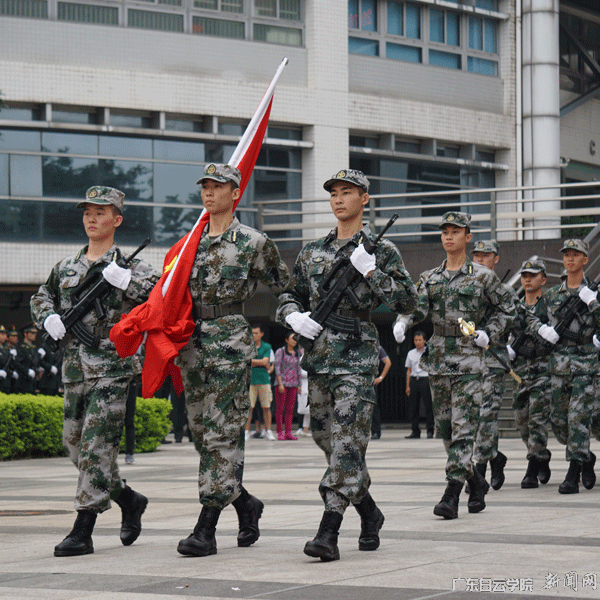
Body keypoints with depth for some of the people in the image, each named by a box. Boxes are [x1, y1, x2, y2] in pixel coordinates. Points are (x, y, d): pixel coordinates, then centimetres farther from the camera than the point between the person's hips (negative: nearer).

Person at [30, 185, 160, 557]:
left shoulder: (130, 266, -1)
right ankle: (129, 501, 29)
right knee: (75, 443, 11)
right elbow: (41, 298, 28)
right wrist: (49, 317, 6)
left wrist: (127, 281, -20)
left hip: (112, 368, -6)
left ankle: (83, 532, -9)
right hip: (75, 369, 7)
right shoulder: (66, 268, 14)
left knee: (97, 446, -11)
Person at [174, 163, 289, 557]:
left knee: (222, 435, -9)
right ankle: (246, 504, 27)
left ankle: (207, 529, -10)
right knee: (202, 433, 8)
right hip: (193, 344, 6)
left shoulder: (253, 242, -1)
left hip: (232, 343, -6)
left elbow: (285, 287, 6)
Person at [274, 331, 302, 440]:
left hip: (293, 384, 5)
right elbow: (277, 368, -8)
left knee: (290, 409, 4)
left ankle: (288, 433, 6)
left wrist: (299, 385, 13)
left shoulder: (297, 353, 13)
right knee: (280, 408, -3)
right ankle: (280, 433, -2)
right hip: (282, 383, -5)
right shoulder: (280, 351, -3)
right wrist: (280, 384, -16)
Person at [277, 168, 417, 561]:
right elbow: (289, 296, 22)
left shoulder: (381, 250, 2)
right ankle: (369, 512, 30)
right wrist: (294, 316, 0)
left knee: (347, 445, -13)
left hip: (357, 359, -6)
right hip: (318, 358, 6)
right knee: (328, 441, 11)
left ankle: (329, 533, -17)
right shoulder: (312, 252, 15)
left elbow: (408, 302, -4)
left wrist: (370, 271, -14)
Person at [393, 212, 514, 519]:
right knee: (445, 428, 8)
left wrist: (487, 332, -7)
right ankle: (476, 483, 25)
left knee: (462, 428, -12)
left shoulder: (482, 276, 1)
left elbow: (507, 309, 9)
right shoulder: (430, 278, 12)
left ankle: (451, 495, -16)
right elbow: (418, 307, -1)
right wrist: (402, 322, -21)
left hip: (468, 359, -5)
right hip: (438, 358, 5)